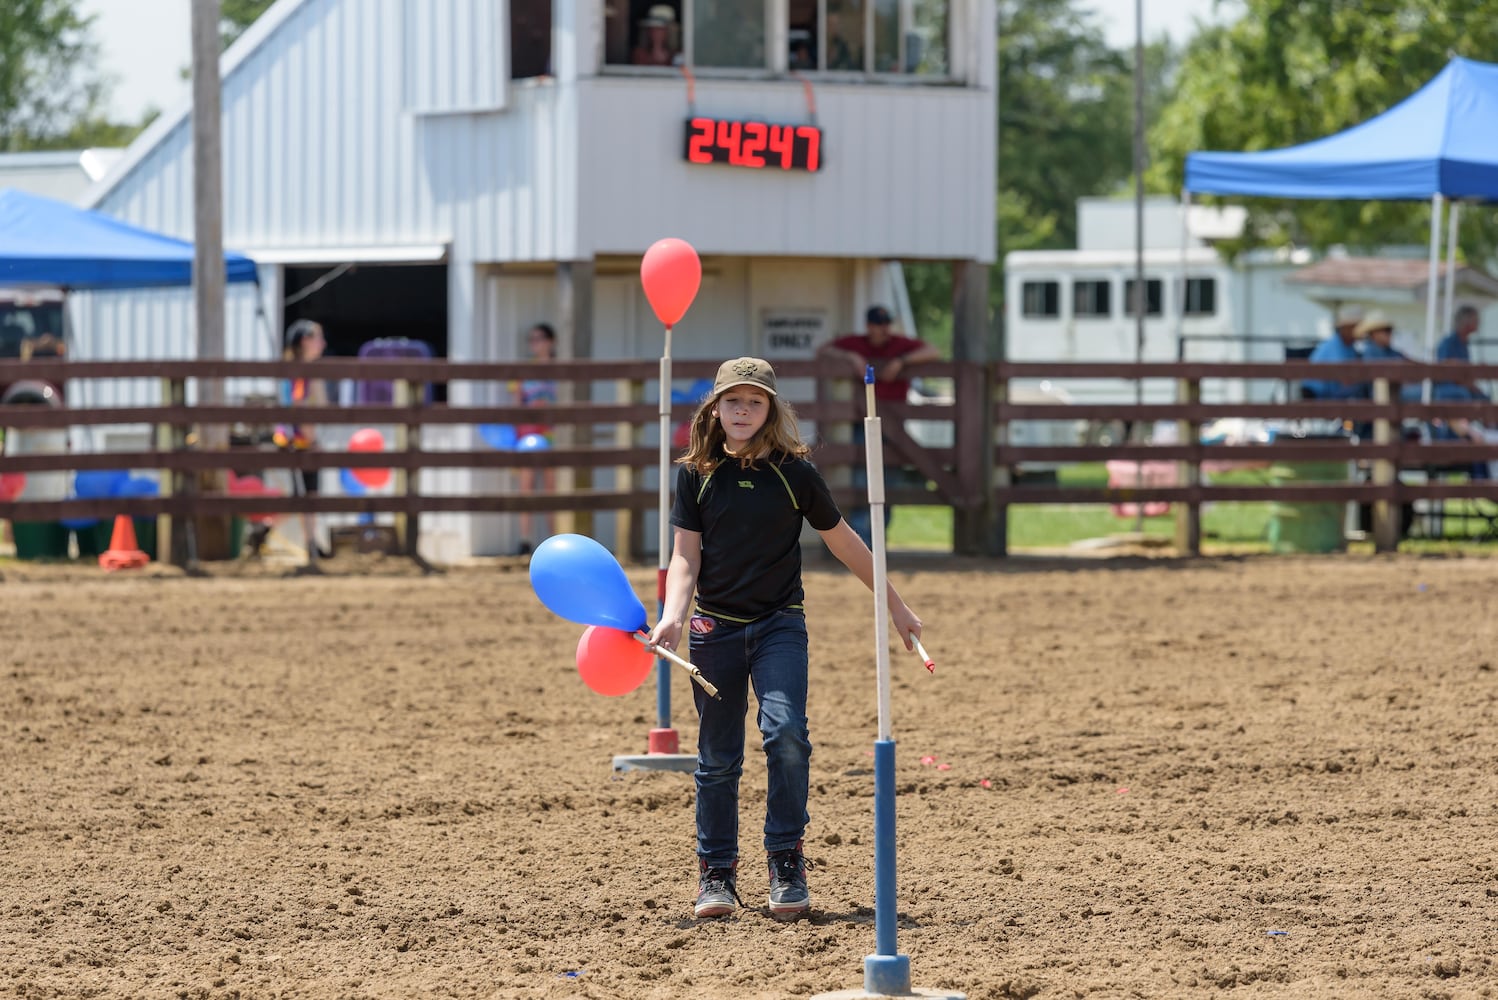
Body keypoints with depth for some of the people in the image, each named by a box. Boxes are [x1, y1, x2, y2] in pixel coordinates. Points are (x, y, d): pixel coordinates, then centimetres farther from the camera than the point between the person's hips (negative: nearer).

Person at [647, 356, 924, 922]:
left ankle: (787, 864, -9)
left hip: (780, 624, -1)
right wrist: (673, 617, -18)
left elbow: (844, 542, 9)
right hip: (715, 626, 1)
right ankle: (716, 873, 16)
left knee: (786, 734, -21)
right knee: (717, 755, 4)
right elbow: (686, 557, 0)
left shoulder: (794, 472, -1)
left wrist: (895, 604, 15)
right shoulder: (697, 475, 1)